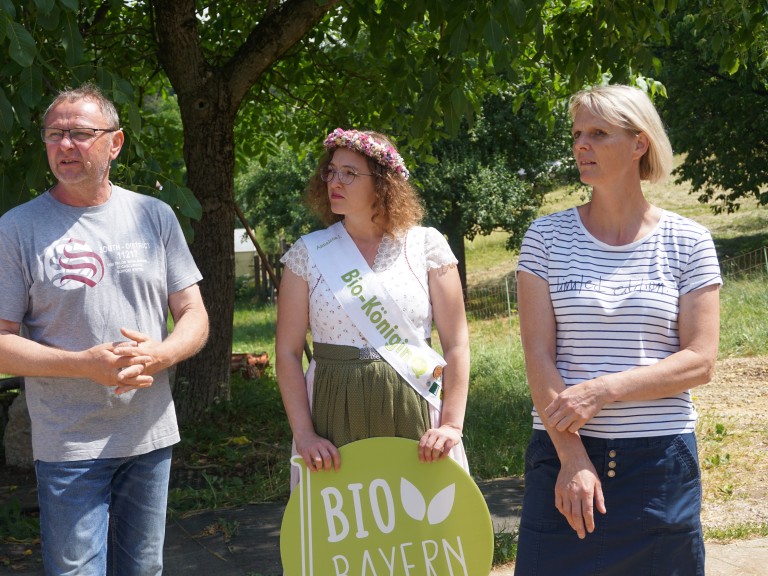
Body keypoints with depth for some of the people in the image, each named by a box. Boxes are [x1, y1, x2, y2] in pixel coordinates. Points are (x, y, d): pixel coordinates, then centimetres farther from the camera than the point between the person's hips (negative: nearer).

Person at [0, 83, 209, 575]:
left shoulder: (155, 216, 5)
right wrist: (86, 365, -21)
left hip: (152, 436, 4)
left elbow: (194, 317, 7)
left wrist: (161, 354, -16)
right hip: (70, 446, -3)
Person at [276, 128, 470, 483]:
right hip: (336, 418, 1)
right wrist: (304, 433, -7)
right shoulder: (308, 253, 5)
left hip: (413, 418, 0)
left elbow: (456, 345, 1)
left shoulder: (426, 245, 3)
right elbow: (288, 352, 2)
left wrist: (451, 425, -8)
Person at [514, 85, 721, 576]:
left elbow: (700, 362, -4)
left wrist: (602, 390, -16)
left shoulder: (688, 242, 2)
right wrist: (572, 458, -12)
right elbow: (538, 354, -3)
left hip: (661, 459, 0)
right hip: (564, 450, 0)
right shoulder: (547, 238, 3)